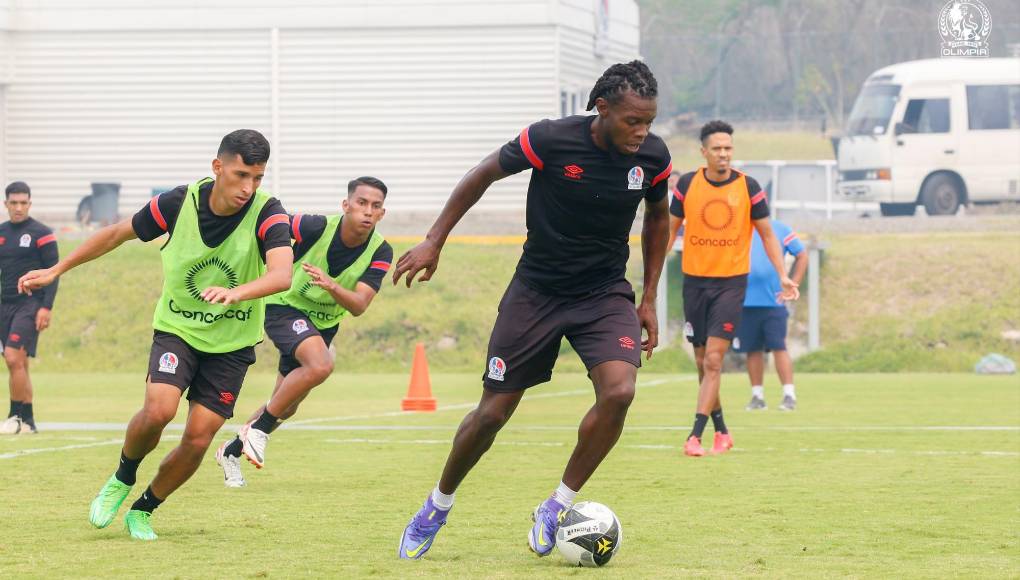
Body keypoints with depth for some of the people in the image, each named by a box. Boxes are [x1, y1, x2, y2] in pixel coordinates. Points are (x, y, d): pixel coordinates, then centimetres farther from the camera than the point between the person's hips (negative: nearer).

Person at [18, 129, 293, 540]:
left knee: (198, 440, -7)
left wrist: (236, 292, -58)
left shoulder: (268, 214, -20)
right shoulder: (179, 203, -14)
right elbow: (118, 233, 3)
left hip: (232, 343, 0)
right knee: (159, 409, -24)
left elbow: (282, 274, -38)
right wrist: (56, 270, 8)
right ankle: (122, 480, 7)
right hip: (177, 329, 0)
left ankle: (143, 510, 19)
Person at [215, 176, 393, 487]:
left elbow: (359, 306, -26)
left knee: (287, 408, 14)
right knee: (321, 365, -34)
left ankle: (232, 450, 36)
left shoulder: (380, 252, -16)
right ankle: (259, 427, -18)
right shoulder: (316, 227, -26)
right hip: (285, 307, -6)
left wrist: (331, 286, -44)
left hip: (324, 322, 6)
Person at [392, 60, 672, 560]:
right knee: (493, 412, 1)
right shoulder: (550, 140, -20)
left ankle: (558, 506, -6)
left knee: (619, 391, -24)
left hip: (605, 293, 2)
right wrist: (434, 241, -3)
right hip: (535, 290, -2)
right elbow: (484, 174, -3)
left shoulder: (652, 156, -10)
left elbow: (657, 216, 11)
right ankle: (437, 507, 27)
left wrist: (649, 298, 10)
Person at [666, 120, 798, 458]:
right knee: (702, 361, 7)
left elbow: (766, 234, 6)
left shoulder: (748, 187, -3)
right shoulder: (687, 184, 1)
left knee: (713, 360, -12)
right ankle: (721, 432, 22)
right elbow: (671, 229, 10)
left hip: (731, 282, -2)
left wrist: (783, 276, -2)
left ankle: (695, 436, -15)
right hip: (694, 281, 2)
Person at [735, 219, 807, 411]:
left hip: (774, 302, -2)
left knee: (779, 347, -7)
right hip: (745, 302, 2)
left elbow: (802, 256, 8)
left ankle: (789, 395, -5)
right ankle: (757, 396, 14)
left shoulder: (781, 229, 4)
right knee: (752, 350, 6)